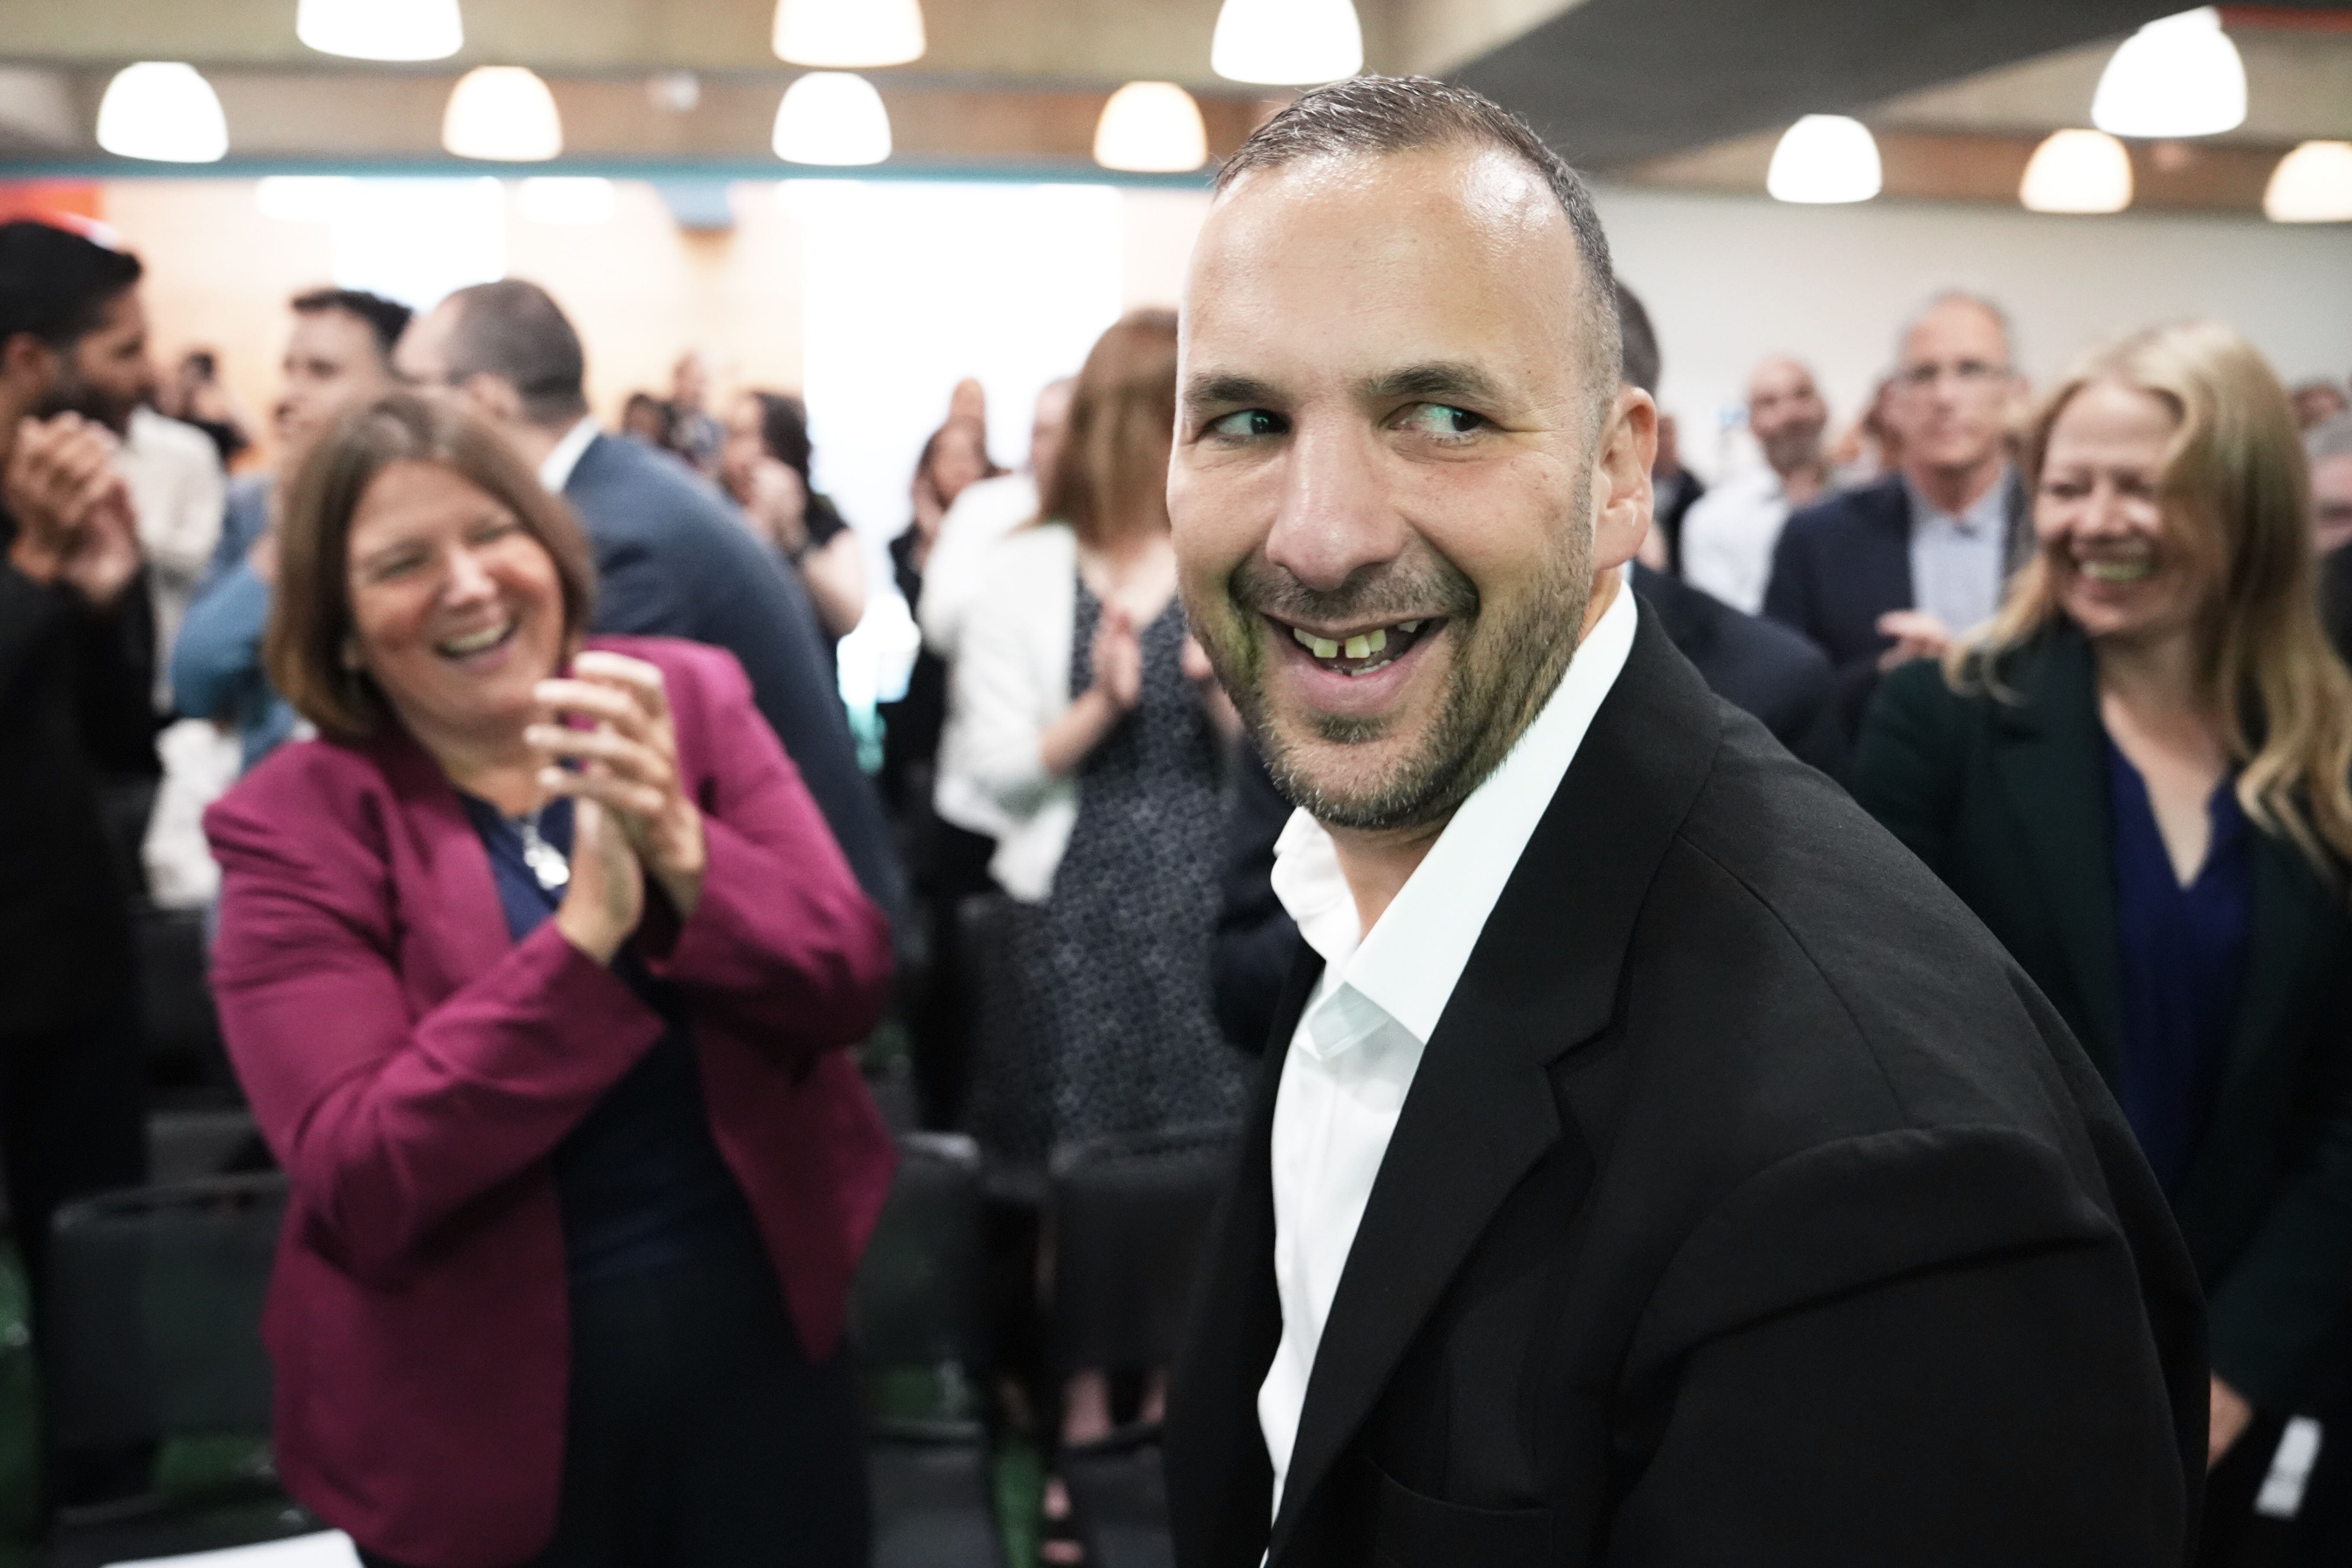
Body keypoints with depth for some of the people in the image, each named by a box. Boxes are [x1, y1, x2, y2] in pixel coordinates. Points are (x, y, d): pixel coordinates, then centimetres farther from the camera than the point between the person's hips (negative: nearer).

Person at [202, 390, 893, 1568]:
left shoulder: (688, 699, -4)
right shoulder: (292, 825, -11)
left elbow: (848, 985, -9)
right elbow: (362, 1185, -20)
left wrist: (683, 853, -27)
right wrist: (587, 932, -29)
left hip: (763, 1342, 2)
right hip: (489, 1412, -2)